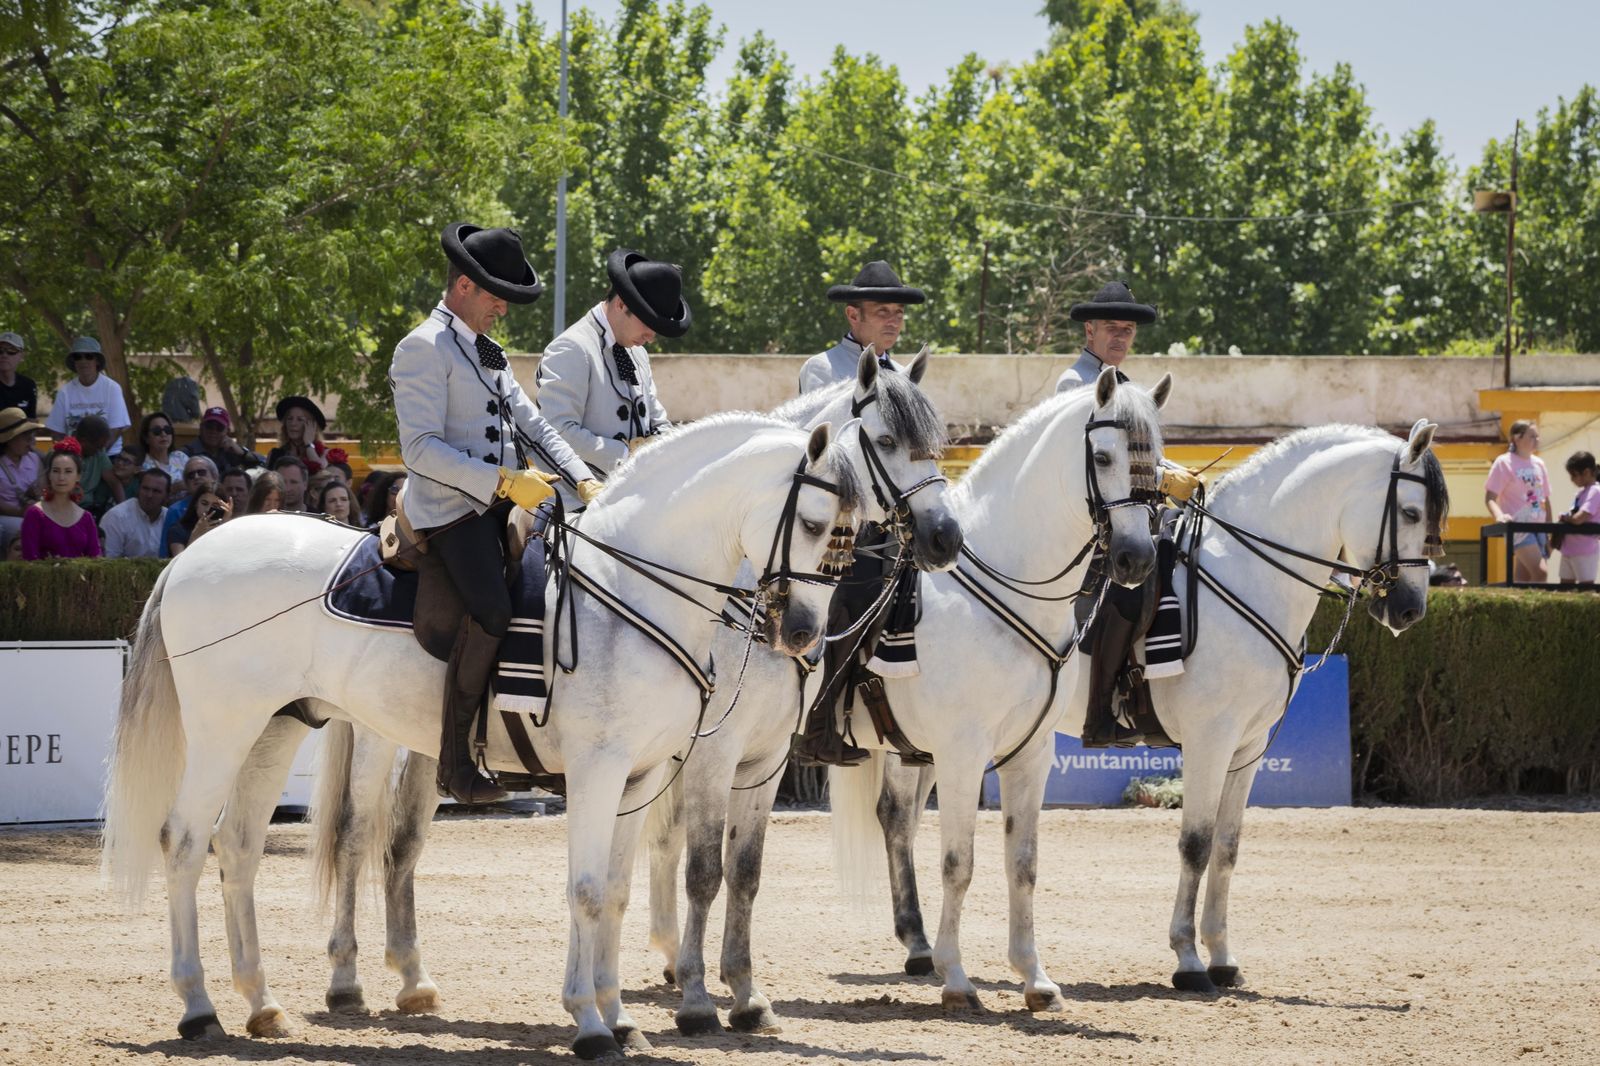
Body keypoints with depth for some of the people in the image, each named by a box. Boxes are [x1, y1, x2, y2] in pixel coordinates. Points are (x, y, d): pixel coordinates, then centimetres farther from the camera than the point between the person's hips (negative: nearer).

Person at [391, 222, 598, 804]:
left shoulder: (486, 352, 23)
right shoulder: (425, 349, -7)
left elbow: (531, 424, 24)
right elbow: (421, 449, -16)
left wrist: (582, 480, 8)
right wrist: (503, 482, -20)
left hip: (502, 503, 10)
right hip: (452, 509, -10)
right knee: (491, 609, -28)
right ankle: (455, 760, -23)